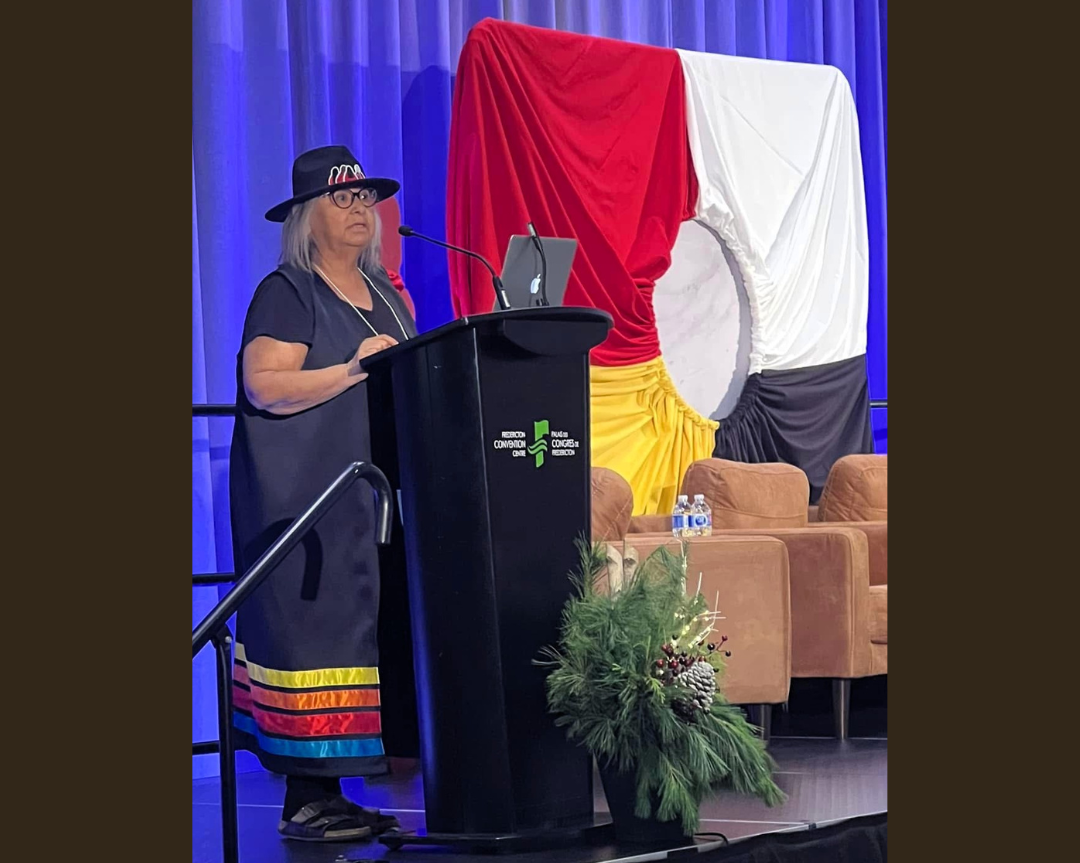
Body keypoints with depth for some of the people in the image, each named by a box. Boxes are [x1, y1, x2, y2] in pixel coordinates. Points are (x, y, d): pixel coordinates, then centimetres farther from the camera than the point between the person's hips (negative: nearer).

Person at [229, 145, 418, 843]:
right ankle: (305, 799, -7)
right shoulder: (287, 294, -4)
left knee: (371, 624, 3)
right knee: (316, 624, -10)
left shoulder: (384, 294, 19)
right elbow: (263, 386, -15)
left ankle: (330, 793, 7)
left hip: (375, 492, 8)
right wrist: (353, 371, -22)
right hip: (307, 496, -8)